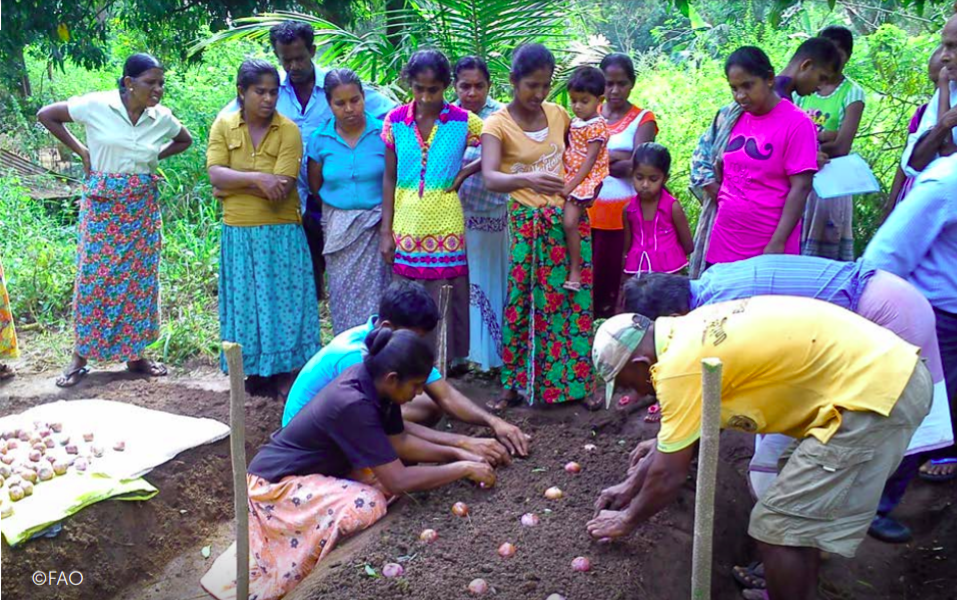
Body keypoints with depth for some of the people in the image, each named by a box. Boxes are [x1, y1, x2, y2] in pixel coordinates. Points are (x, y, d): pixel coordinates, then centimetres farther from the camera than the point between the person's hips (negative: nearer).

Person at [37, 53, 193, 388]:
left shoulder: (162, 118, -1)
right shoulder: (96, 106, -11)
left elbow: (185, 140, 19)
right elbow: (46, 115, -1)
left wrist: (156, 156, 4)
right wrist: (81, 150, -5)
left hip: (142, 206, 3)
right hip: (102, 203, -3)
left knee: (139, 277, 6)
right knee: (94, 275, 0)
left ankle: (135, 354, 18)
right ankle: (80, 355, 12)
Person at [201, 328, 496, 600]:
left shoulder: (374, 381, -8)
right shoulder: (353, 404, -33)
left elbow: (399, 443, 4)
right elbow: (398, 481, -31)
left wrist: (456, 453, -4)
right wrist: (464, 469, -22)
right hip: (277, 481, -10)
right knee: (369, 505, -29)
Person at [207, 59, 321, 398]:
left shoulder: (288, 130, -7)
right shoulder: (223, 126, 2)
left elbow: (281, 189, -16)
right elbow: (215, 174, -10)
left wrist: (232, 185, -10)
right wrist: (256, 178, -21)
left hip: (281, 233, -3)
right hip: (238, 233, 3)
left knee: (282, 300, 1)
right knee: (245, 302, 9)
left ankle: (286, 375, 10)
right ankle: (255, 369, 22)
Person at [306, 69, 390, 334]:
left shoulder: (383, 133, -7)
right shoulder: (320, 140, 0)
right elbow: (315, 186, 12)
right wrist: (338, 205, 10)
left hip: (377, 228, -2)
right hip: (338, 230, 2)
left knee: (376, 294, -2)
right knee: (343, 296, 8)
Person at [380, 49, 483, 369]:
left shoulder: (464, 121, -4)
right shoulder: (395, 121, 2)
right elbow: (389, 178, 5)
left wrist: (466, 172, -8)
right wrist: (385, 230, 3)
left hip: (445, 229, -2)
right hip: (406, 228, 2)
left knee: (443, 306, 2)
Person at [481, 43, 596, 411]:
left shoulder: (558, 115, 7)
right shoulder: (497, 125, -6)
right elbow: (490, 178, -22)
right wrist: (526, 179, -40)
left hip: (569, 219, 4)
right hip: (527, 223, -4)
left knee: (575, 300, 3)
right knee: (523, 303, -3)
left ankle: (577, 381, 15)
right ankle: (513, 385, 10)